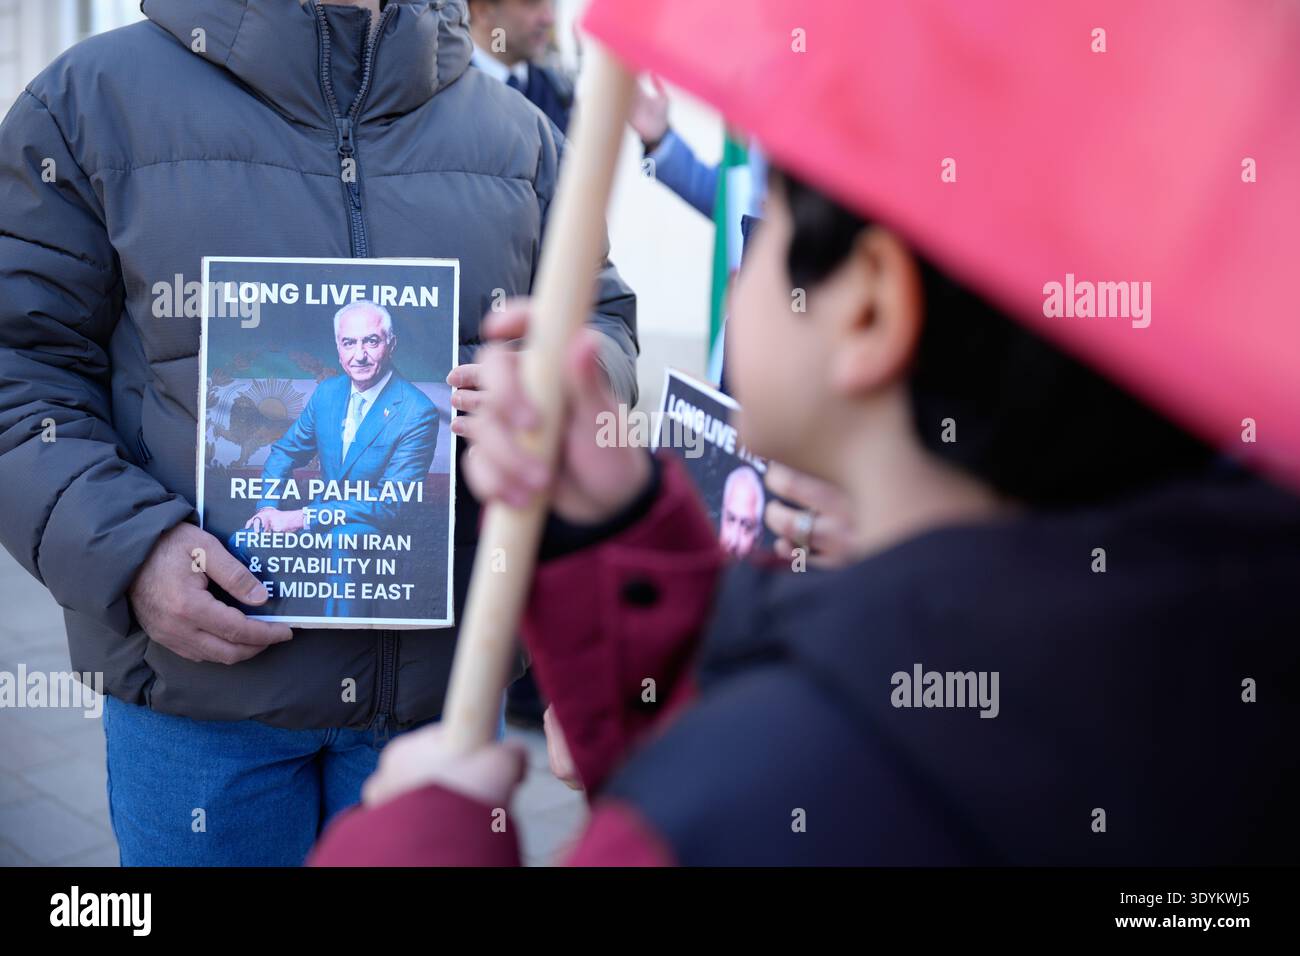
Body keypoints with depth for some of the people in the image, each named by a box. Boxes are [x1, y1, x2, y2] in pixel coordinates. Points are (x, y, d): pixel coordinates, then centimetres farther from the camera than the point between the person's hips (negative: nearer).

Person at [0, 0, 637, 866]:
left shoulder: (517, 132, 8)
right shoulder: (94, 98, -1)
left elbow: (606, 323, 14)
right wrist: (123, 544, -17)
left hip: (448, 669, 3)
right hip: (194, 667, -2)